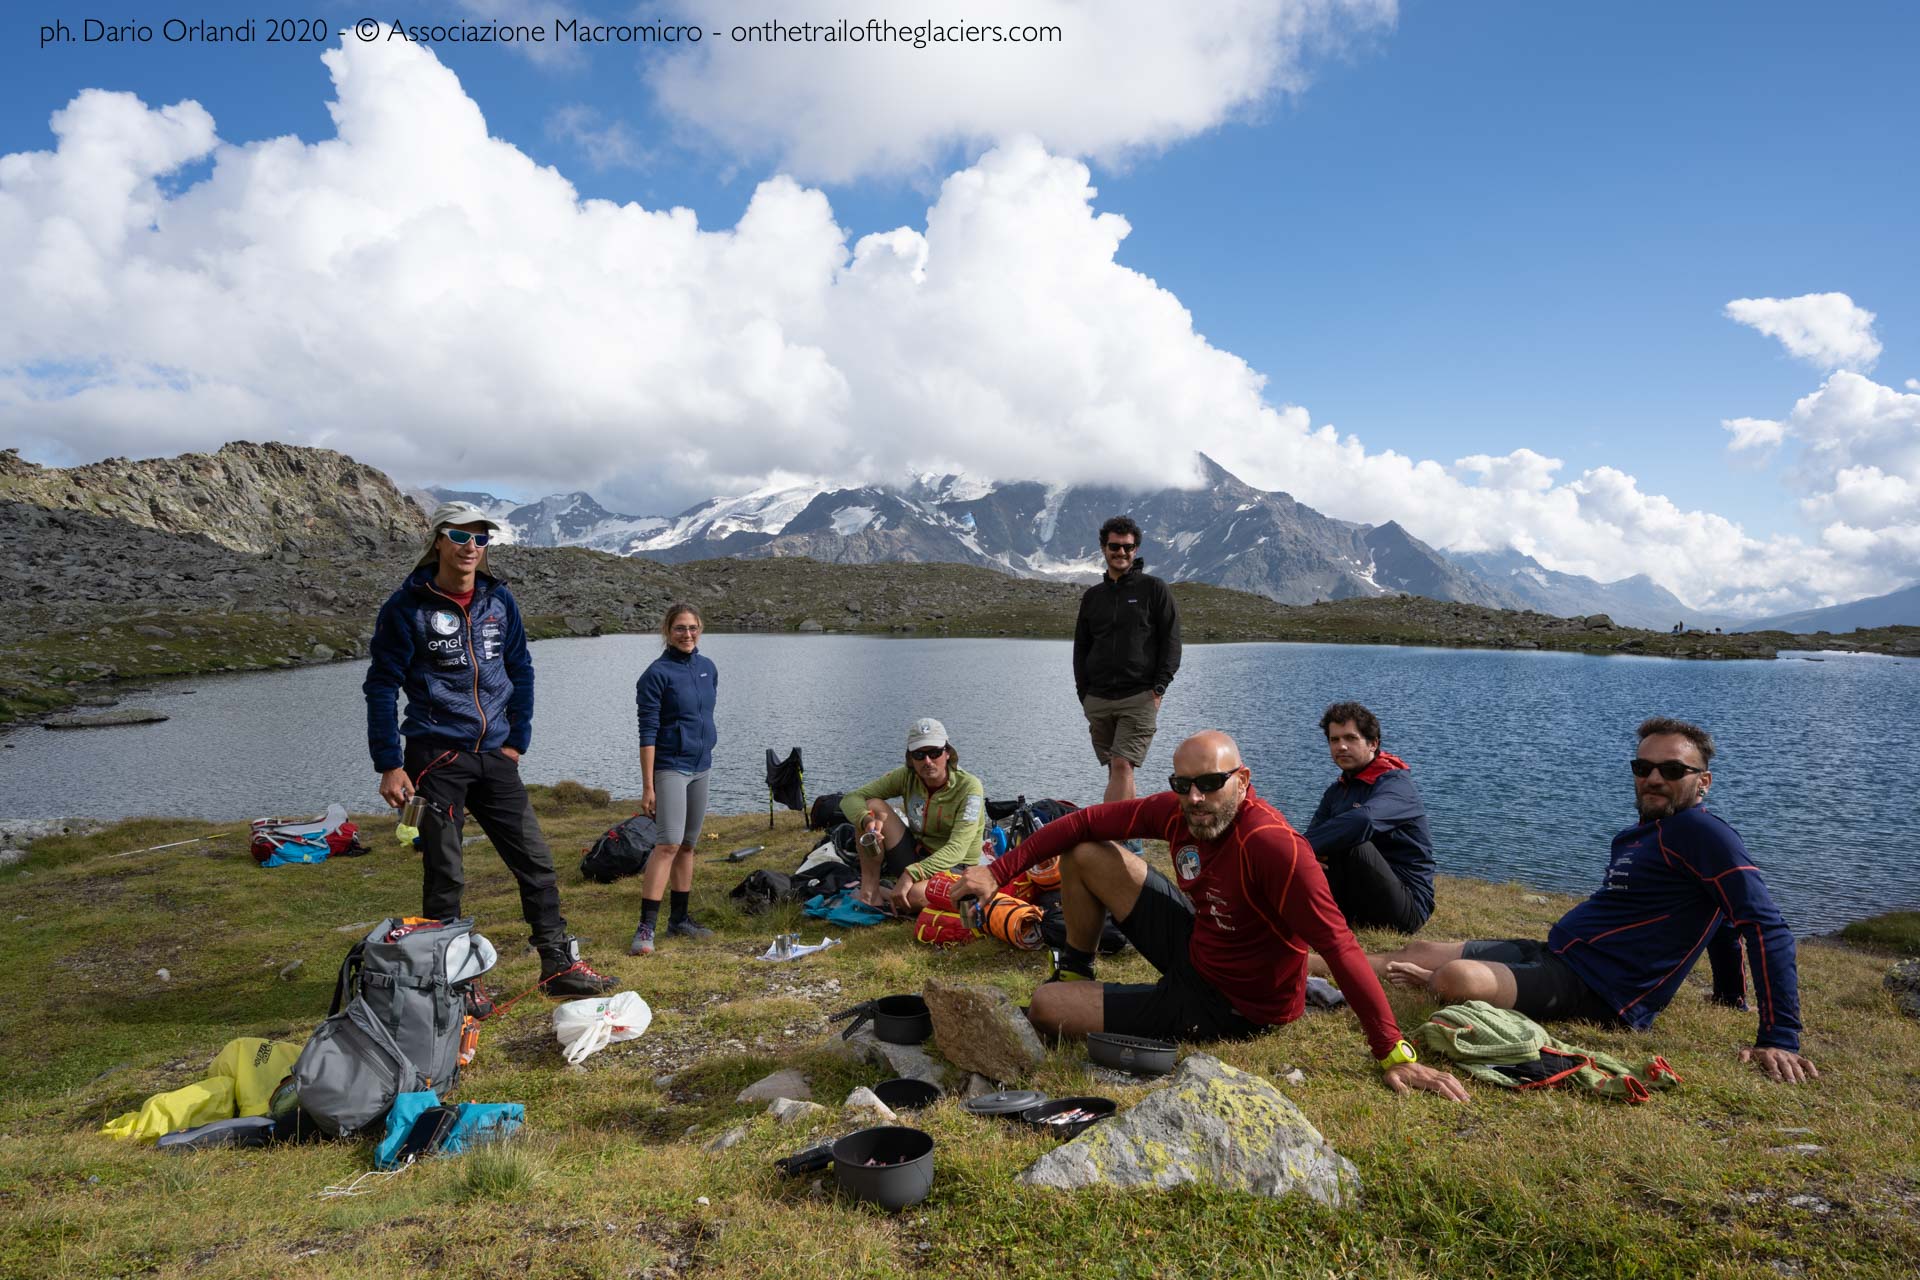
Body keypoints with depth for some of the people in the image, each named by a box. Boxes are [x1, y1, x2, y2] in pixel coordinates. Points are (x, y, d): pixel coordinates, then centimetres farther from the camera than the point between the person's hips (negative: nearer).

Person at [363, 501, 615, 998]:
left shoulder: (499, 600, 6)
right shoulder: (408, 606, -6)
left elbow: (520, 672, 13)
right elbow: (381, 687, -4)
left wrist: (517, 740, 7)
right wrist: (389, 765, -8)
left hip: (494, 756, 4)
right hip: (436, 756, -4)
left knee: (536, 862, 4)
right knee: (444, 877, 3)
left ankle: (560, 965, 14)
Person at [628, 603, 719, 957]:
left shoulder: (708, 668, 9)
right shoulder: (657, 673, -10)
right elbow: (647, 732, -13)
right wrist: (647, 786, -16)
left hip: (701, 767, 7)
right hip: (670, 767, -7)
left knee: (688, 845, 11)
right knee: (669, 844, -14)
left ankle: (679, 919, 20)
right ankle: (646, 927, -12)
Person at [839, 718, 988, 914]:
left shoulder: (968, 786, -19)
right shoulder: (906, 777, -5)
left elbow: (956, 850, -27)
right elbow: (850, 798, -6)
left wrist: (910, 875, -38)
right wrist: (867, 820, -30)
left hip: (955, 869, -5)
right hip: (916, 856, 5)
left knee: (915, 894, -39)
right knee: (874, 806, -15)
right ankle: (869, 891, -15)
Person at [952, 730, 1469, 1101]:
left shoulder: (1272, 845, -34)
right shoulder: (1178, 810, -12)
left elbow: (1338, 945, -33)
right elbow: (1084, 823, -7)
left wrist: (1394, 1055, -33)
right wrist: (998, 871, -11)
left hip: (1229, 1008, -7)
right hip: (1196, 944, 7)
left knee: (1044, 1009, -9)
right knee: (1084, 854, 0)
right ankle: (1075, 971, 22)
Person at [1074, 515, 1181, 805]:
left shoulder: (1153, 589, 4)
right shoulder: (1092, 596, 16)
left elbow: (1171, 641, 1)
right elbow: (1081, 649, 19)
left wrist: (1159, 688, -8)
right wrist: (1084, 694, 9)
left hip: (1139, 697, -4)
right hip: (1097, 700, 5)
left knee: (1123, 765, -15)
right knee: (1116, 770, 8)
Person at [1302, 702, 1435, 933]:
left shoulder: (1396, 784, -12)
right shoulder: (1337, 790, 14)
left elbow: (1363, 820, -35)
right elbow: (1312, 833, 1)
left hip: (1408, 909, -8)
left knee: (1350, 841, -30)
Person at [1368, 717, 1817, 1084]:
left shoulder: (1699, 831, -13)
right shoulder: (1635, 836, 15)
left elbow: (1768, 928, -18)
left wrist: (1780, 1039, -22)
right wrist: (1731, 996, 37)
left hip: (1594, 991, -9)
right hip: (1552, 953, 10)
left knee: (1457, 977, -28)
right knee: (1418, 951, 5)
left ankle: (1430, 981, 3)